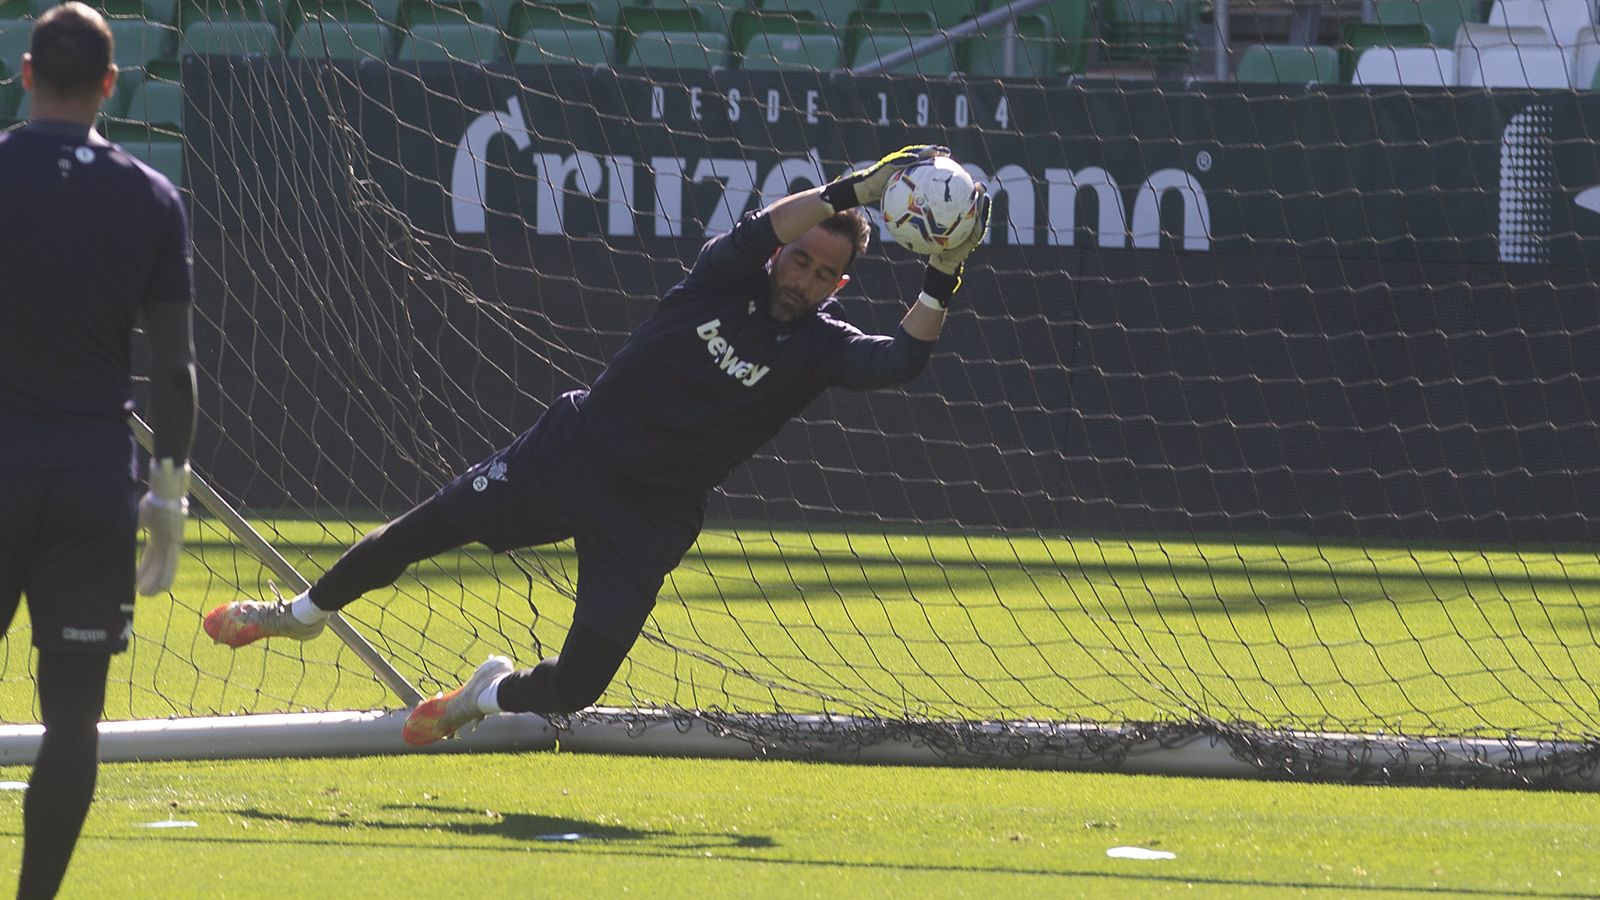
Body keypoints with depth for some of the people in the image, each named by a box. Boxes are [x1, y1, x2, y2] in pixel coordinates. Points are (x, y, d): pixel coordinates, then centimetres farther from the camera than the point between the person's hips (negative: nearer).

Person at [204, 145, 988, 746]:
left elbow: (899, 360, -26)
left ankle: (492, 695, 28)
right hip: (574, 450, 0)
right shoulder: (726, 277, -7)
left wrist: (942, 279, -38)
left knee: (578, 685, -8)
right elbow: (758, 234, -30)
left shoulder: (818, 344, -8)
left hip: (650, 517, 0)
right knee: (419, 532, -1)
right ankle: (305, 612, 29)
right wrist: (855, 191, -41)